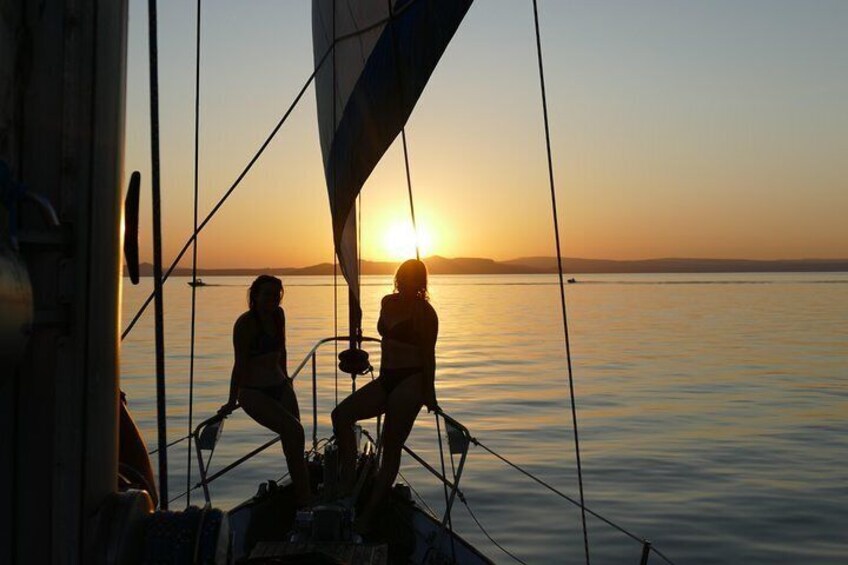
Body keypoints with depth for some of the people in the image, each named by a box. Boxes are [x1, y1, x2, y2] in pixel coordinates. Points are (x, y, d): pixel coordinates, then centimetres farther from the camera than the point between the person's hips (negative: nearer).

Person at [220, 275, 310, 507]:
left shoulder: (278, 315, 7)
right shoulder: (245, 323, -13)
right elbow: (240, 364, -15)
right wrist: (232, 402, -12)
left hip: (280, 387, 7)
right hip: (254, 392, -7)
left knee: (292, 440, 0)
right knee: (293, 431, -20)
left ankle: (303, 495, 9)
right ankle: (303, 497, -12)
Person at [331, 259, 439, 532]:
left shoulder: (424, 311, -9)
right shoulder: (388, 302, 12)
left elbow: (428, 354, -10)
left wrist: (429, 392, -11)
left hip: (411, 381, -8)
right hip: (386, 379, 8)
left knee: (391, 447, -4)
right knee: (341, 414, -10)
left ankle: (369, 512, 1)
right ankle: (348, 482, -6)